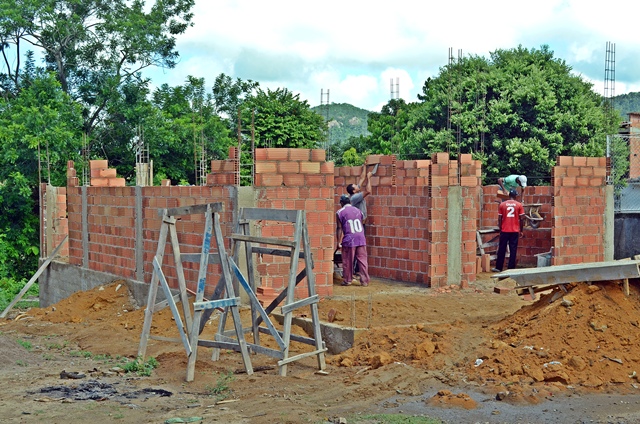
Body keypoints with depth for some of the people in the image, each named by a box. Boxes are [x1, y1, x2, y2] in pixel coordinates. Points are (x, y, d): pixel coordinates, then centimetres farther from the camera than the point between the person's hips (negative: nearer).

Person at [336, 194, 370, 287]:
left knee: (348, 262, 7)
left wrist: (338, 242, -1)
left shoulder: (340, 212, 1)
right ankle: (364, 281, 5)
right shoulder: (358, 210, 14)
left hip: (349, 240, -3)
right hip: (361, 238, 4)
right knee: (363, 260, 5)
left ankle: (348, 280, 14)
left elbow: (339, 228, -3)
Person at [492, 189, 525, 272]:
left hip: (504, 230, 1)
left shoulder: (502, 204, 1)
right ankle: (511, 268, 2)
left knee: (502, 249, 7)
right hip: (515, 231, -1)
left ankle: (498, 267, 10)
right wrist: (521, 230, 7)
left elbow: (499, 219, 1)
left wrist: (500, 228, 13)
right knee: (513, 250, 3)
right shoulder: (519, 205, 0)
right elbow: (522, 219, -2)